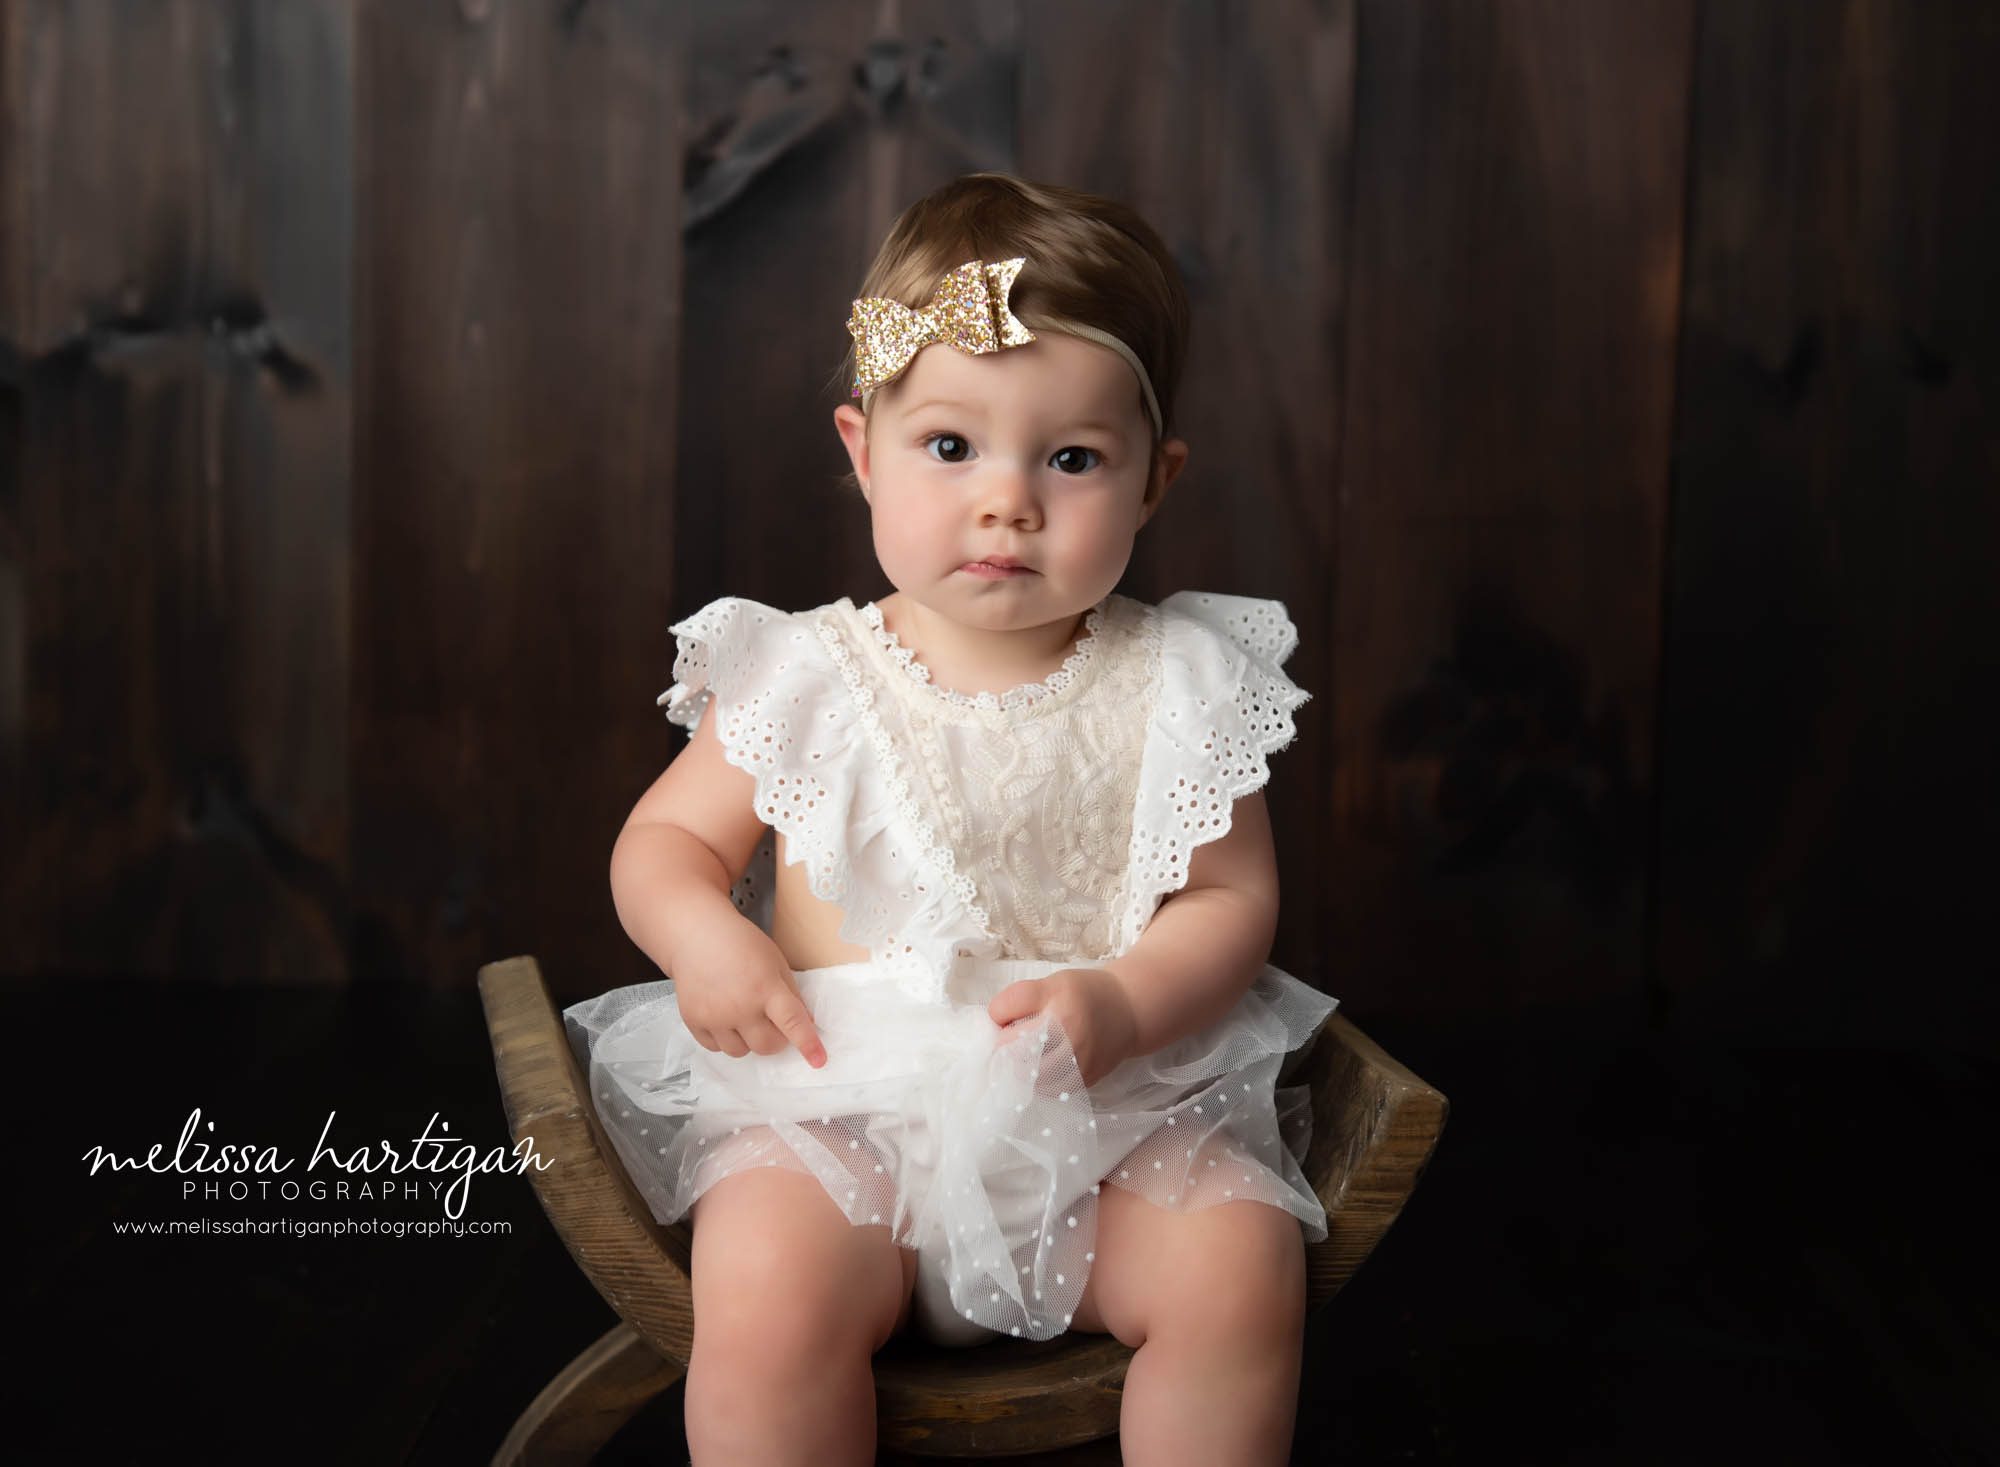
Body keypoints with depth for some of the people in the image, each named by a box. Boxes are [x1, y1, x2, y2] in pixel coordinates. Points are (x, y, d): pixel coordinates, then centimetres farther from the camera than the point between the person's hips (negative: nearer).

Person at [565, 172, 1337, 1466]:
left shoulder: (1175, 687, 2)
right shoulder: (802, 680, 1)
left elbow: (1233, 899, 2)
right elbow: (666, 840, 9)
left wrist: (1124, 1005, -17)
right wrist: (704, 936, -13)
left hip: (1118, 1099, 1)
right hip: (838, 1095, 0)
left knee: (1242, 1273, -22)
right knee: (767, 1297, -27)